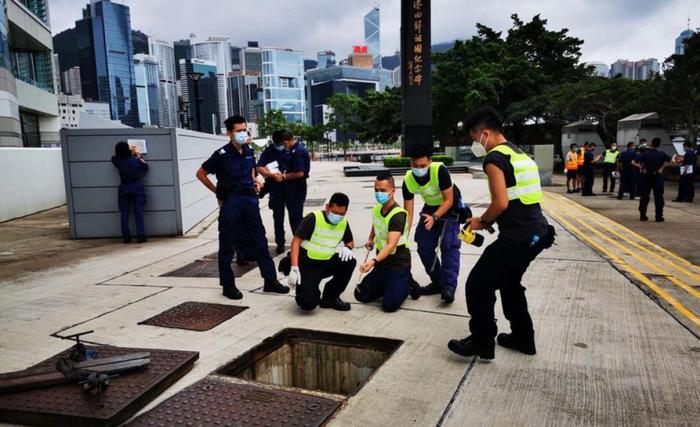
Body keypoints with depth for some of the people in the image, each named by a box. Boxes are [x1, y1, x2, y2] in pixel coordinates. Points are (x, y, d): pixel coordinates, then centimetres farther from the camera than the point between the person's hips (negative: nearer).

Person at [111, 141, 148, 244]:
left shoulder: (117, 161, -6)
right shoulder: (135, 160, -12)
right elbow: (145, 168, 4)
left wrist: (130, 151, 24)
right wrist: (139, 155, 6)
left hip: (124, 189, 2)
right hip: (137, 188, -2)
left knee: (124, 213, 7)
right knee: (139, 213, 1)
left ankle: (126, 237, 7)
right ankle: (141, 236, -1)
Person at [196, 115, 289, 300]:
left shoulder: (249, 152, 6)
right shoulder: (222, 154, -10)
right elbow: (201, 174, -1)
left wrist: (254, 182, 10)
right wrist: (218, 192, -2)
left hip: (250, 198, 5)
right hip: (230, 202, -5)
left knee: (260, 241, 8)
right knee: (227, 245, 4)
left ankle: (270, 280, 16)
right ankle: (228, 285, 15)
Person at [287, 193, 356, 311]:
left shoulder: (344, 223, -1)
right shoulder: (313, 218, -17)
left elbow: (350, 242, 16)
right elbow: (296, 241, -17)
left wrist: (347, 248, -10)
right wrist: (294, 269, -24)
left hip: (327, 262, 6)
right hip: (307, 264, -6)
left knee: (350, 261, -22)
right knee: (308, 303, -25)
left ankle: (330, 297, 0)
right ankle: (306, 291, 15)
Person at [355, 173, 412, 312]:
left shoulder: (398, 215, -25)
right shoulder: (376, 209, -1)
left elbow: (391, 245, -36)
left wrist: (373, 261, -50)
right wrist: (371, 239, 9)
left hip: (398, 265, -7)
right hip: (381, 263, 7)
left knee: (389, 305, -12)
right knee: (361, 295, 9)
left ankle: (406, 283, 15)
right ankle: (388, 285, 28)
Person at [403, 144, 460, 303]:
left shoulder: (439, 170, -33)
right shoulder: (408, 180, -21)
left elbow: (449, 200, -26)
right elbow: (408, 212, -15)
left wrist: (434, 217, -40)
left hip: (449, 208, -5)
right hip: (430, 208, 5)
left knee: (449, 245, -19)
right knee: (424, 248, 0)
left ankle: (449, 286, -19)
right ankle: (438, 282, 15)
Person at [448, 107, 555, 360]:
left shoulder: (494, 158, -12)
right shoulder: (520, 154, 18)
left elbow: (501, 203, -20)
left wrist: (482, 221, -3)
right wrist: (489, 220, 16)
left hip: (517, 237, -10)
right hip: (536, 232, 10)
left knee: (478, 285, 0)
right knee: (509, 282, 25)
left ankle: (482, 343, 11)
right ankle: (523, 338, 34)